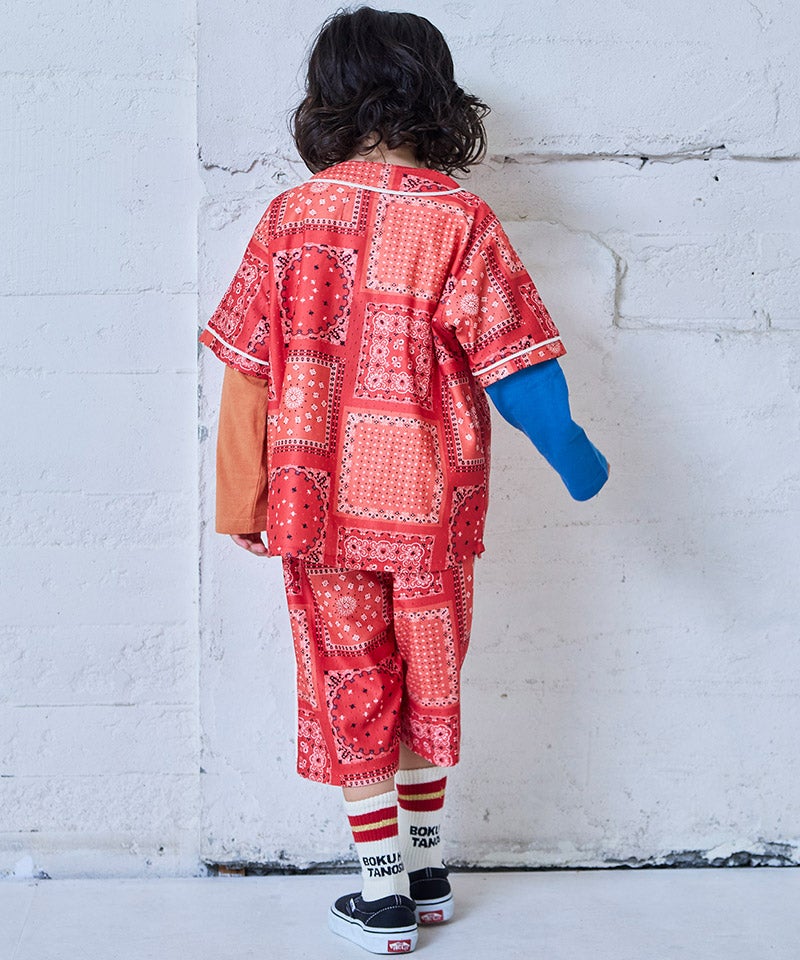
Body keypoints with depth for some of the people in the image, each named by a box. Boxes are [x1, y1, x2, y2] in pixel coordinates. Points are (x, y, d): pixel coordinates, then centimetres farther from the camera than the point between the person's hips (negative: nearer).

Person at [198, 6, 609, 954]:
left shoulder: (289, 217, -4)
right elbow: (513, 365, -11)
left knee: (350, 693, 10)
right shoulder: (460, 220, -9)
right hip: (430, 504, 0)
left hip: (319, 504, 0)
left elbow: (247, 372, -2)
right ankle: (427, 875, 31)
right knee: (427, 685, 17)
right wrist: (576, 460, 3)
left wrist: (244, 504, 6)